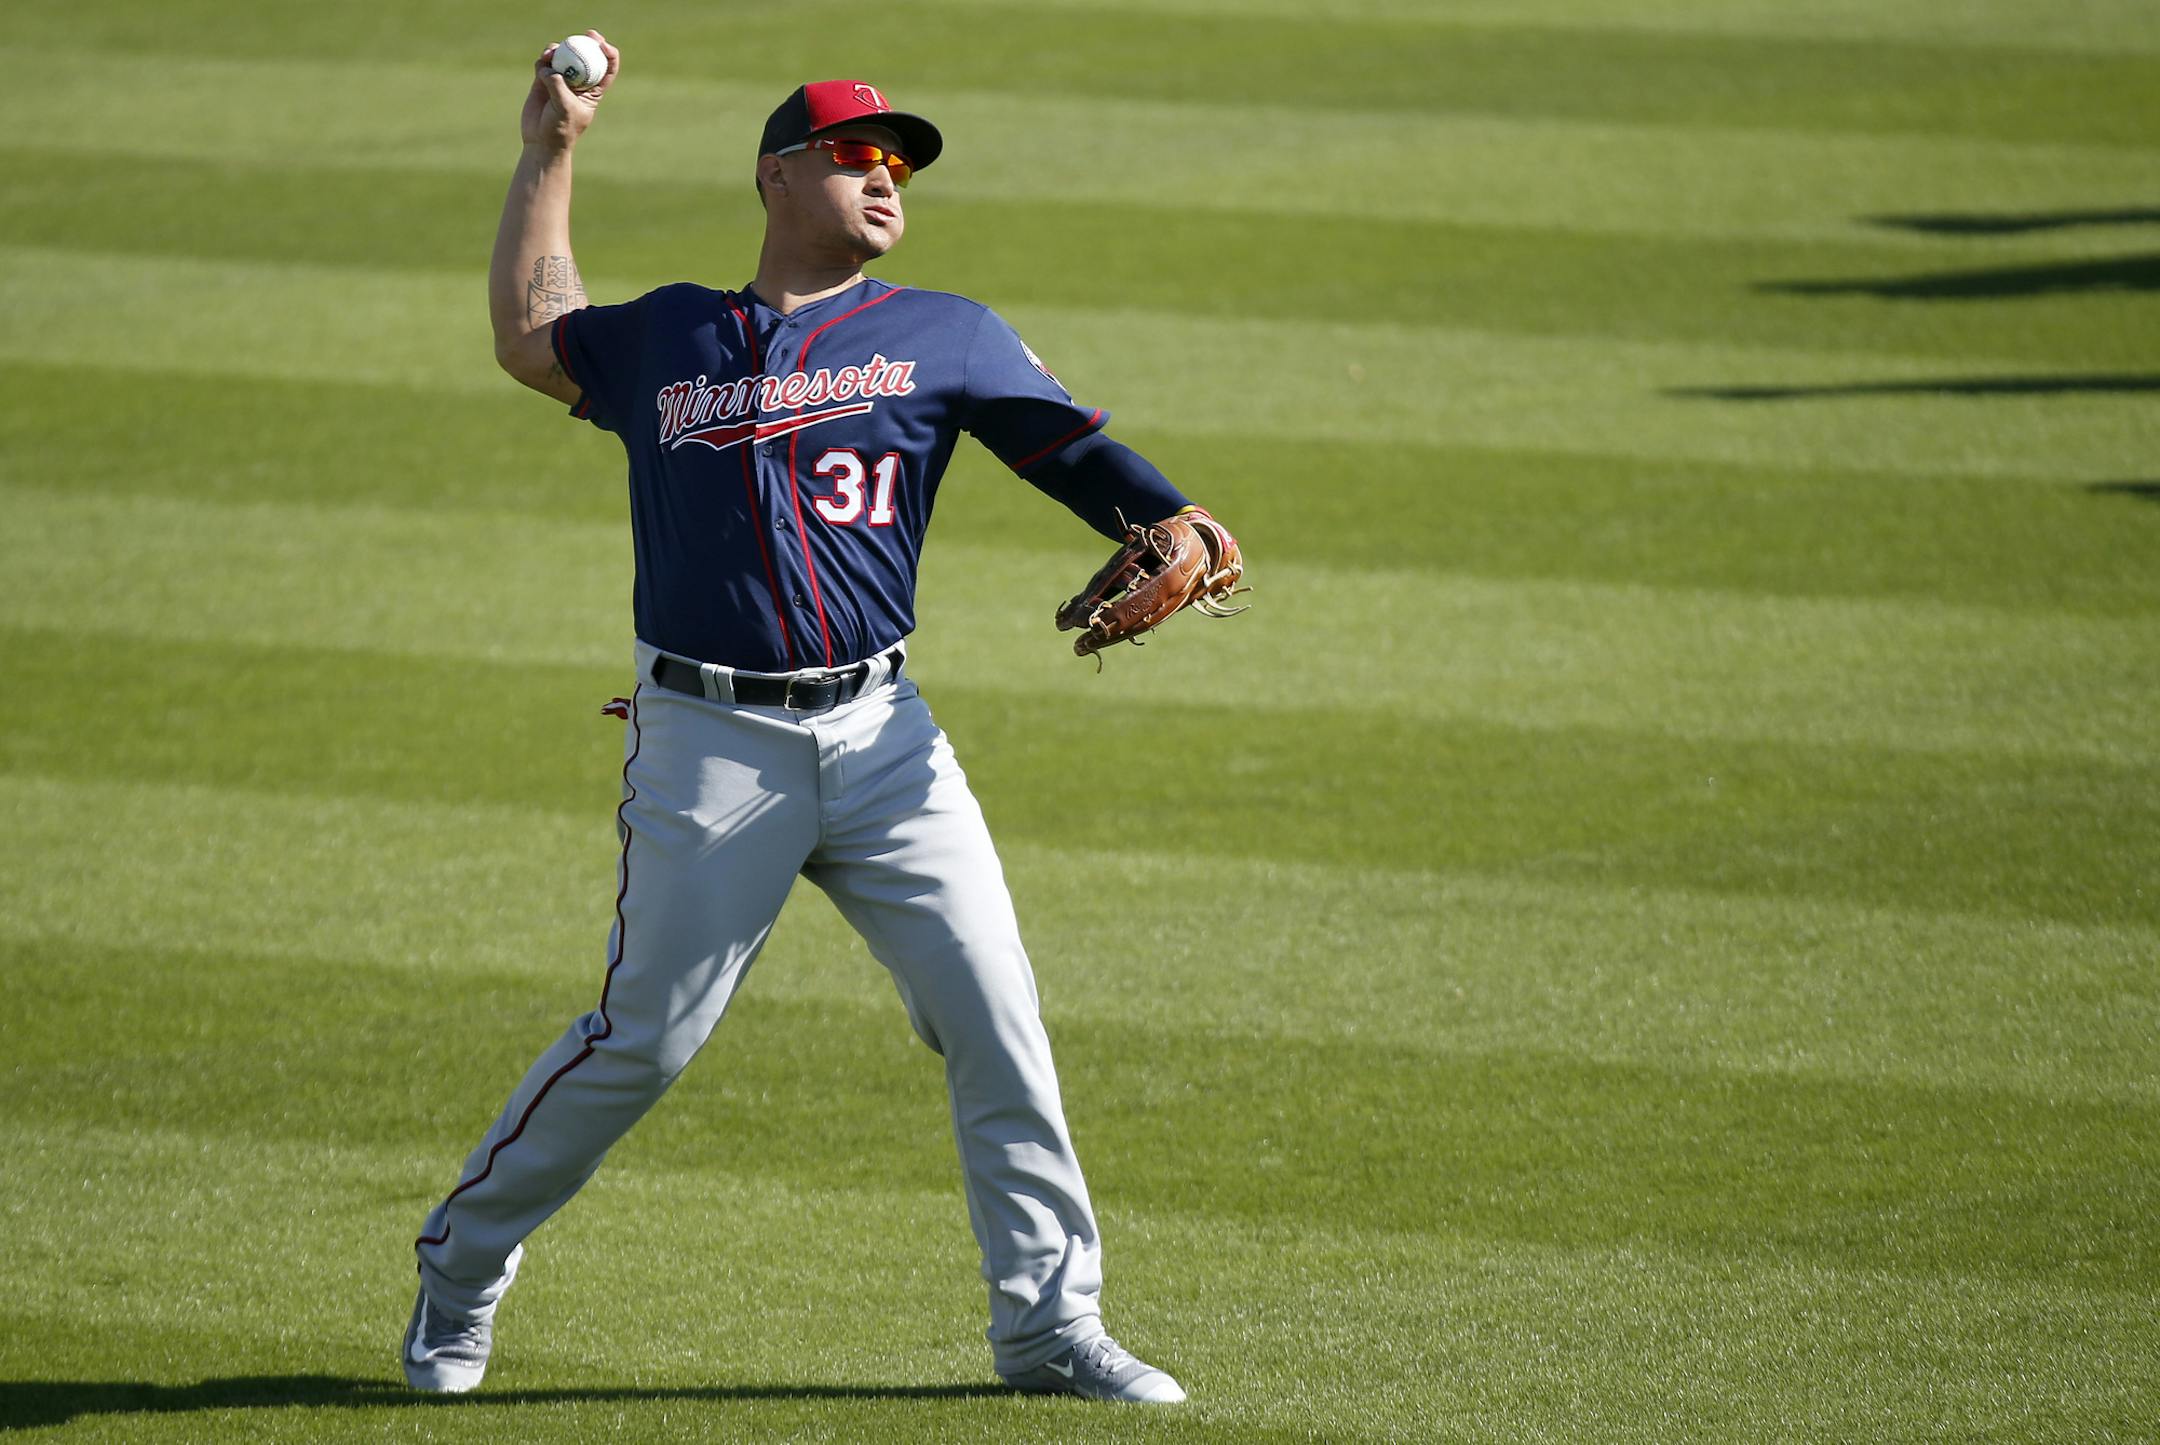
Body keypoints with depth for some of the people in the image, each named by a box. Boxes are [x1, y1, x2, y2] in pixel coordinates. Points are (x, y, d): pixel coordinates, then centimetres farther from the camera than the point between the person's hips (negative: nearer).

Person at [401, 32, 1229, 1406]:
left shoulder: (944, 336, 9)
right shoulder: (665, 338, 11)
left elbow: (1076, 450, 0)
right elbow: (530, 335, 27)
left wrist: (1178, 527, -19)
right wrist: (550, 154, 26)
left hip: (879, 735, 2)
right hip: (709, 748, -2)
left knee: (996, 1016, -4)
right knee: (644, 1039, -1)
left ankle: (1050, 1321, 5)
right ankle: (463, 1263, 18)